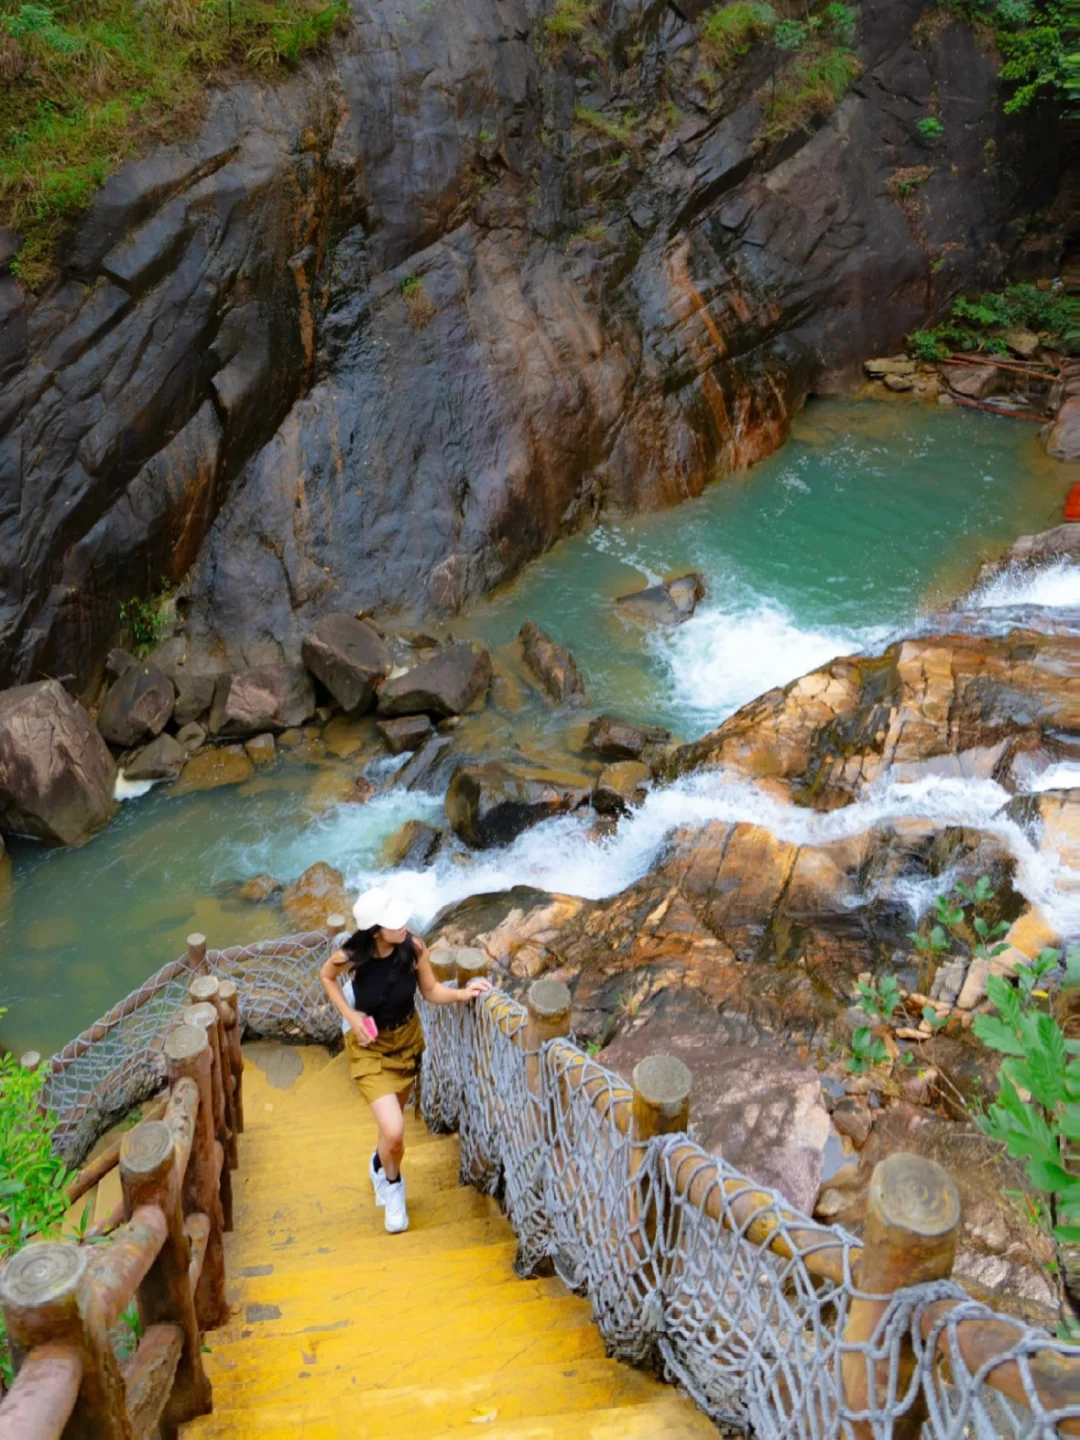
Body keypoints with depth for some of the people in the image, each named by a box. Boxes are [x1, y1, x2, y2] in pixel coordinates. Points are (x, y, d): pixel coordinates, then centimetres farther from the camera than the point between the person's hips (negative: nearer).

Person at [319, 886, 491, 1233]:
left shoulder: (413, 947, -24)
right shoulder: (351, 957, -29)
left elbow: (431, 991, -9)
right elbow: (326, 976, -6)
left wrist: (461, 994, -27)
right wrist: (349, 1015, -15)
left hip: (407, 1039, 3)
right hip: (368, 1046, -3)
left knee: (392, 1121, 22)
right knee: (394, 1131, -14)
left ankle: (380, 1164, 57)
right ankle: (392, 1182, 21)